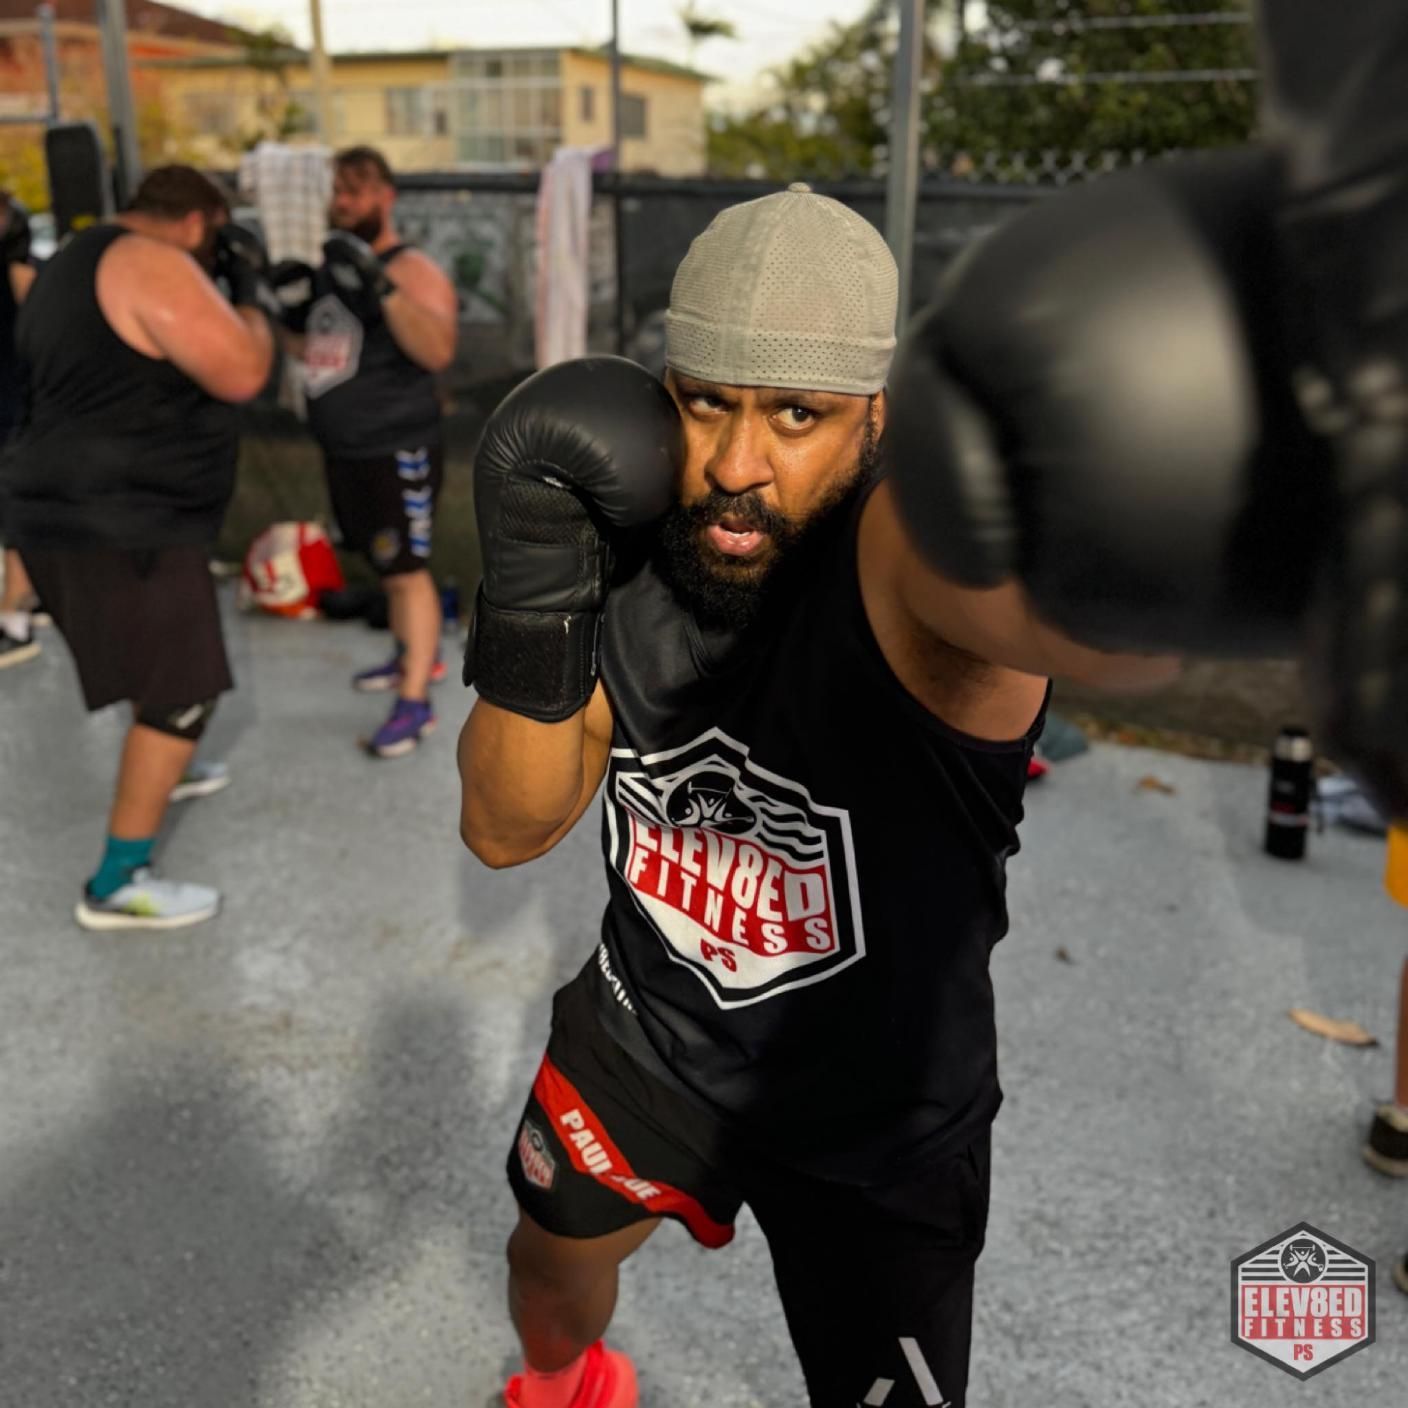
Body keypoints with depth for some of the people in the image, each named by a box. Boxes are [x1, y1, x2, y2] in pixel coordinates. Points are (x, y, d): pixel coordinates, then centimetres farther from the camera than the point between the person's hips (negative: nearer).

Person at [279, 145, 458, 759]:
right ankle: (416, 655, 36)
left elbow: (438, 352, -30)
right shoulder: (330, 265, 11)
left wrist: (382, 286, -38)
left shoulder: (411, 269, -14)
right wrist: (293, 309, -2)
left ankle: (415, 703, -3)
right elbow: (306, 350, 19)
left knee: (408, 568, -6)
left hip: (398, 450, -8)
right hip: (343, 448, 8)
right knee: (386, 562, 18)